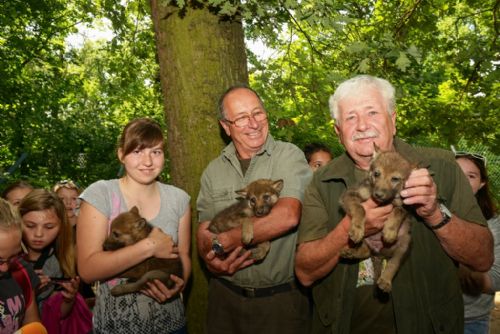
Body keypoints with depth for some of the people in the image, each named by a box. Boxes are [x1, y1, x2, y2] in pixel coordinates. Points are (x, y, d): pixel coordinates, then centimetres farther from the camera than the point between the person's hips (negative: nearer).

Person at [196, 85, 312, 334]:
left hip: (281, 297, -3)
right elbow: (204, 230, 4)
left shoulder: (289, 157, -10)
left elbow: (287, 216, -24)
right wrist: (213, 260, -18)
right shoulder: (213, 172, 4)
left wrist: (223, 242, -18)